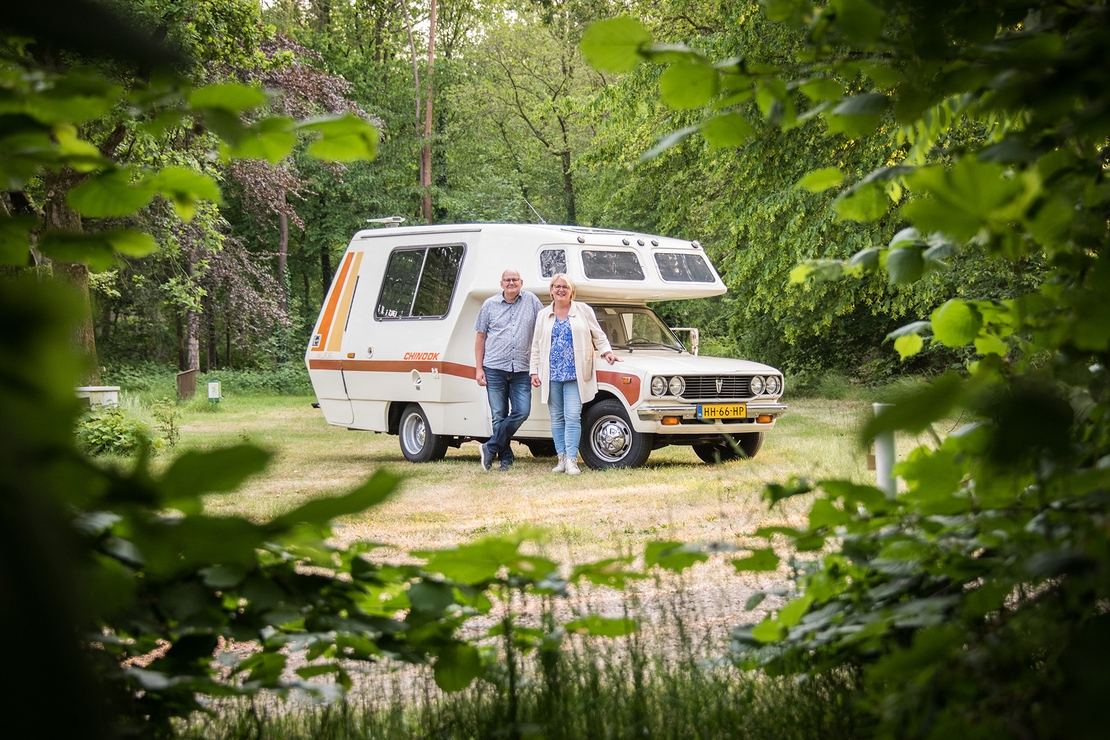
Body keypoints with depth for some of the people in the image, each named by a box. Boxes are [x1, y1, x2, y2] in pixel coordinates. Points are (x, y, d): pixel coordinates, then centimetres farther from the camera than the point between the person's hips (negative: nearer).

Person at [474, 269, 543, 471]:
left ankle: (491, 449, 0)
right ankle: (505, 458, 7)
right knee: (499, 416, 1)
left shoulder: (531, 301, 6)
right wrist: (479, 368, 2)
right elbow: (481, 337, 9)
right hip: (495, 369, 0)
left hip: (521, 370, 0)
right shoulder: (490, 305, 7)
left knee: (522, 412, -10)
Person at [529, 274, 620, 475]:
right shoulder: (543, 315, 14)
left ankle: (571, 460, -13)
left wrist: (606, 352, -6)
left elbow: (598, 335, 11)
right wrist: (534, 371, 8)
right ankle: (562, 458, 8)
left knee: (572, 417, -10)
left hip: (575, 375, -3)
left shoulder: (584, 311, 8)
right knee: (557, 418, 4)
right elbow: (536, 346, 15)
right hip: (551, 375, 3)